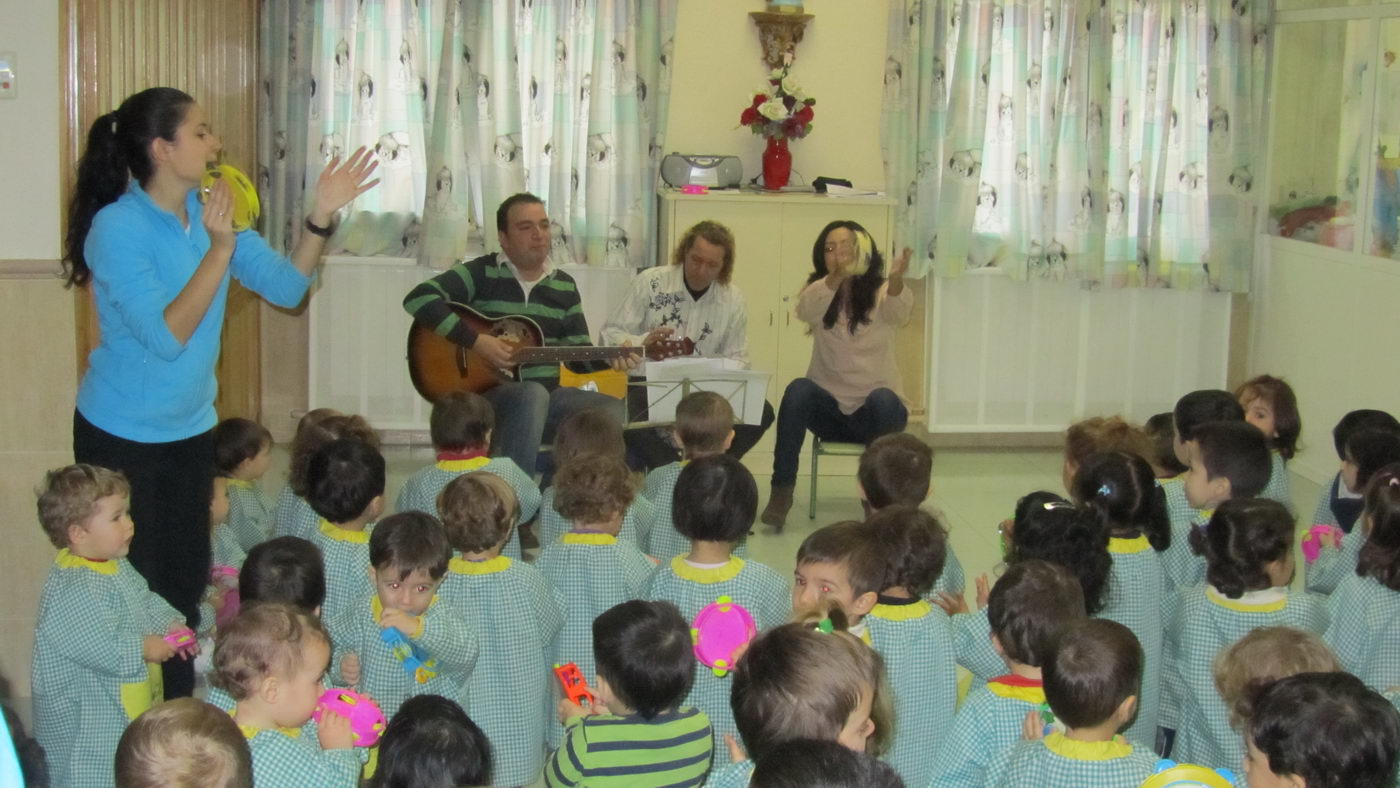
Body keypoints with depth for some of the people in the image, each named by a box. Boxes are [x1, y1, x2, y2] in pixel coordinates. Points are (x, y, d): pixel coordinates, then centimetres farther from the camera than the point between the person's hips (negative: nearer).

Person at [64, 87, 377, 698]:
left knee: (187, 581, 13)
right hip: (124, 437, -6)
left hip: (191, 429, 6)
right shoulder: (117, 228, -20)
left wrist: (321, 217, -14)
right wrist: (219, 248, -27)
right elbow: (167, 336, -25)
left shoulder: (210, 212, 0)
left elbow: (285, 287, -2)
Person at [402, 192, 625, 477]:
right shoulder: (481, 274, -5)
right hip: (485, 395, -5)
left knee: (612, 410, -19)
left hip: (547, 395, 5)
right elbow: (419, 298, -17)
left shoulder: (565, 286, 12)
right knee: (533, 395, -38)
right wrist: (475, 341, -23)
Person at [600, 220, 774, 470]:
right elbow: (610, 334, -1)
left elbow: (736, 359, 9)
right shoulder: (649, 282, -3)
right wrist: (642, 343, -23)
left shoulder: (732, 300, 6)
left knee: (761, 412, -21)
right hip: (647, 386, -3)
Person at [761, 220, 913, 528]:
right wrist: (836, 276, -44)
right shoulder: (819, 291, 3)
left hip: (875, 411, -1)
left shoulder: (881, 291, -1)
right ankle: (781, 491, -23)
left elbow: (899, 314, -26)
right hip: (830, 409, 1)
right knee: (798, 389, -29)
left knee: (882, 398, -34)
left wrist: (897, 279, -50)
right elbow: (804, 310, -23)